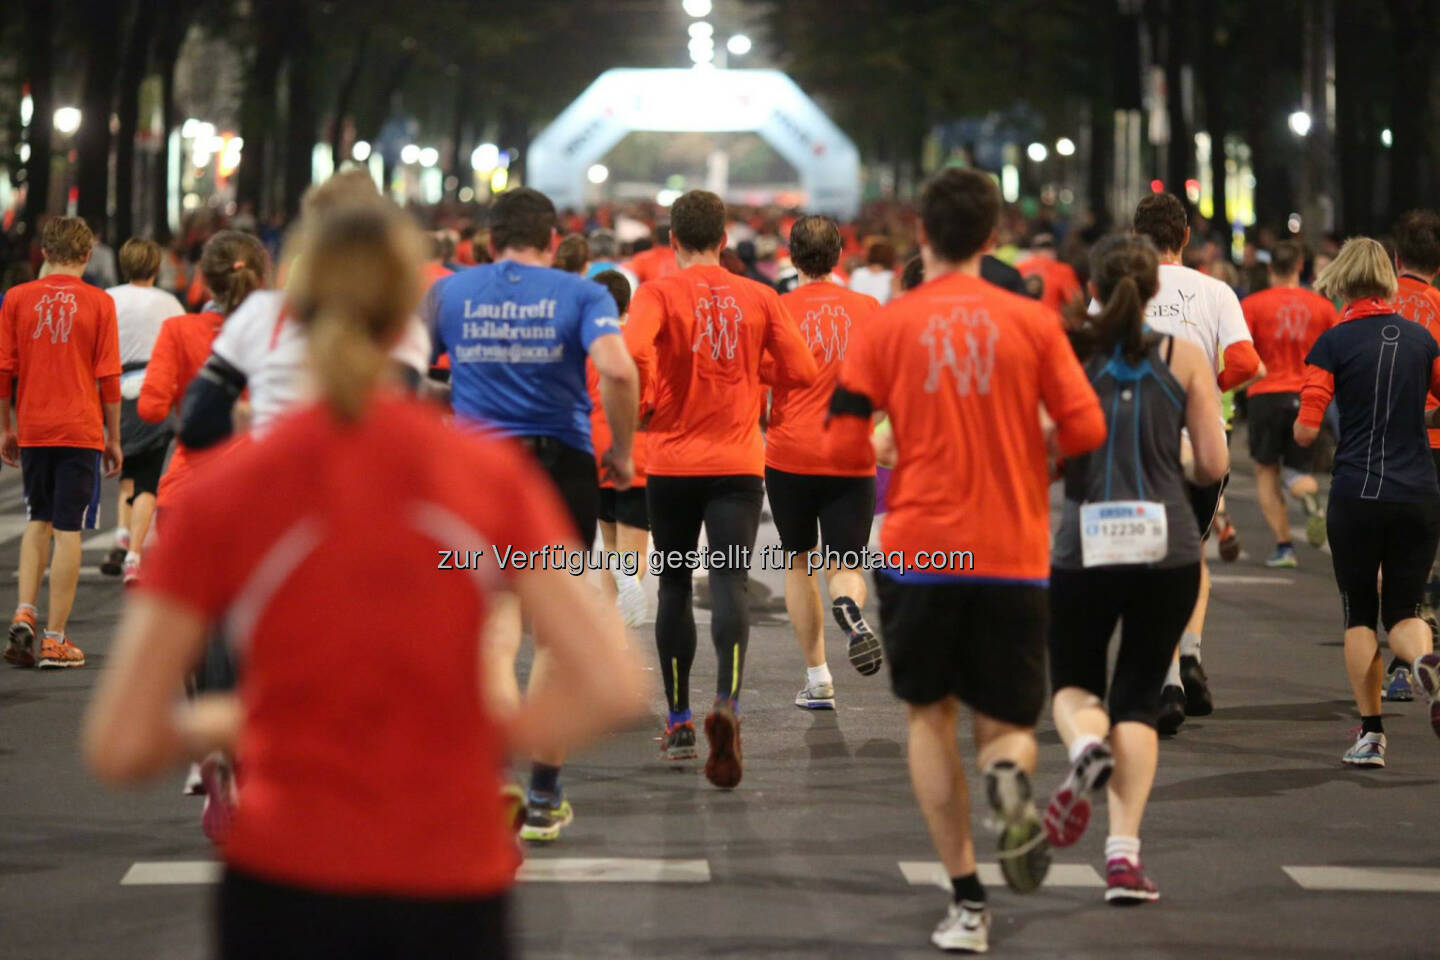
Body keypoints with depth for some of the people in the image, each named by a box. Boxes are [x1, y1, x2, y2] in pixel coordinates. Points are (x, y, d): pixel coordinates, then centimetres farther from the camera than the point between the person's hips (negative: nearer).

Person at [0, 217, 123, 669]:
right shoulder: (98, 302, -3)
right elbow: (109, 377, -3)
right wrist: (113, 438, 5)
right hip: (81, 429, -2)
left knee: (38, 521, 18)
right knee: (68, 530, 0)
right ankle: (54, 640, 0)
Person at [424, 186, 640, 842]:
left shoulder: (449, 292, 7)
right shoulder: (581, 294, 0)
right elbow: (617, 371, -17)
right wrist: (622, 452, -4)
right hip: (562, 469, -1)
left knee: (497, 638, -1)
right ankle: (543, 799, 19)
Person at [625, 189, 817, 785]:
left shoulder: (658, 294, -5)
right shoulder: (760, 298, 2)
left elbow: (632, 350, -24)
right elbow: (800, 371, 1)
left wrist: (643, 402, -6)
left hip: (672, 462, 0)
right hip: (739, 465, 1)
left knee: (674, 586, 13)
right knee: (729, 584, -6)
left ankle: (679, 723, 19)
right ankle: (726, 701, -31)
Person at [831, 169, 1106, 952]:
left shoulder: (890, 325, -1)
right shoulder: (1031, 321, 1)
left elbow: (842, 440, -3)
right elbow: (1085, 428, -2)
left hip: (920, 554, 0)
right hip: (1013, 558, 1)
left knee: (930, 716, 14)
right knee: (1006, 722, 13)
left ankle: (967, 900, 4)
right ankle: (1009, 772, -25)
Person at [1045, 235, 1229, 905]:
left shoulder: (1066, 354, 1)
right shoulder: (1184, 357, 3)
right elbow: (1213, 465, 1)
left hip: (1085, 544, -1)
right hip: (1168, 544, 1)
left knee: (1073, 683, 18)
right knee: (1138, 698, 10)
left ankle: (1087, 747, -17)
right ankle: (1124, 850, -3)